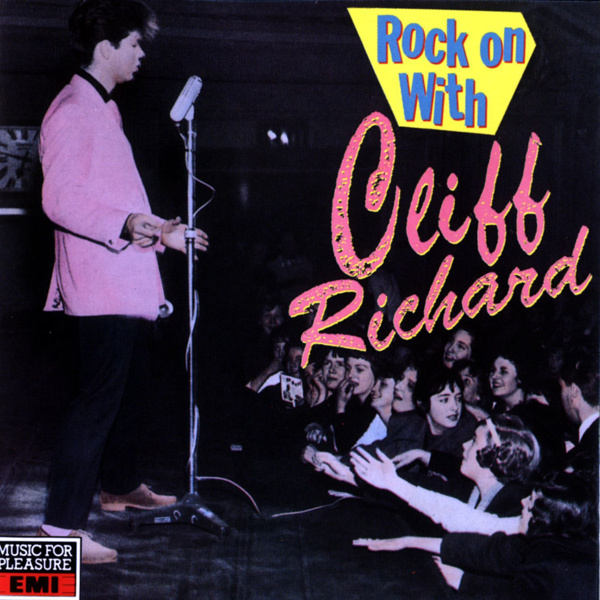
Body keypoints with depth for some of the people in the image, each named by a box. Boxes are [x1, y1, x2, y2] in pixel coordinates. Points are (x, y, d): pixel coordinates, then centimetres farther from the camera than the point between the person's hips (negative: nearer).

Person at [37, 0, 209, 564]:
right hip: (100, 289, -11)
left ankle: (119, 485, 37)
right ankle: (60, 526, -6)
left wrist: (162, 232, 30)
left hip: (130, 285, 11)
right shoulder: (71, 111, -12)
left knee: (128, 388, 20)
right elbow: (60, 200, -21)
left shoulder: (103, 111, 21)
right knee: (98, 400, -10)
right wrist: (125, 225, -32)